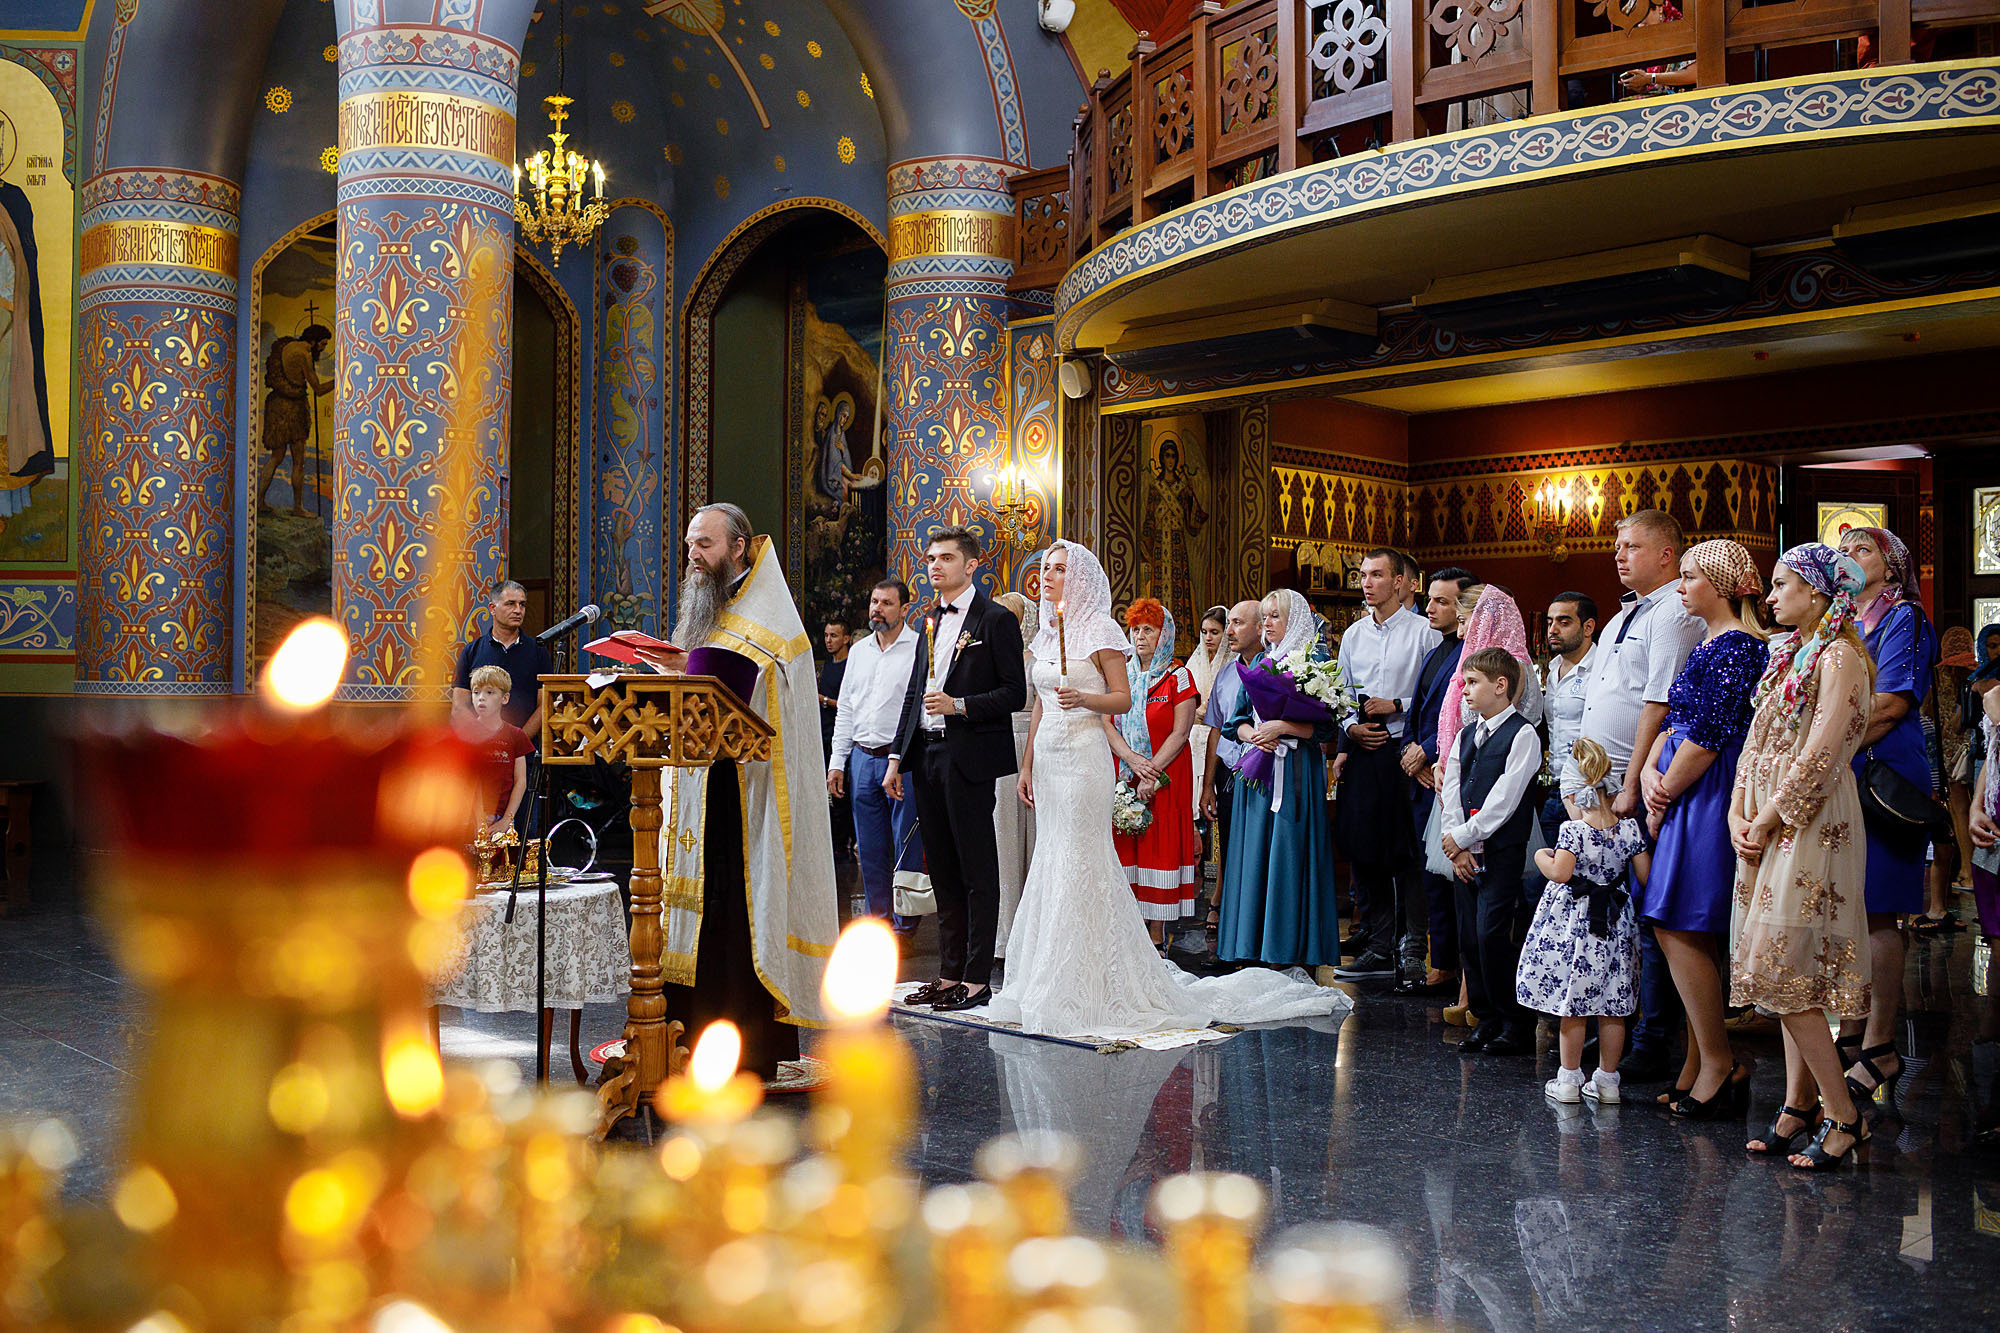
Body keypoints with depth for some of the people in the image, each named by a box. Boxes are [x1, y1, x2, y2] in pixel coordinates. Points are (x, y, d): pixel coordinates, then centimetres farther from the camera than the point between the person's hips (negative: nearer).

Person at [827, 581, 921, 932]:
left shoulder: (920, 649, -3)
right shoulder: (859, 650, 15)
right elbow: (844, 709, 19)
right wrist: (837, 762, 13)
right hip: (862, 757, 6)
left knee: (905, 845, -2)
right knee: (870, 848, 10)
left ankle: (903, 924, 7)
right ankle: (878, 920, 20)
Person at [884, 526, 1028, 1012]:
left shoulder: (996, 619, -5)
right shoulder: (930, 619, 17)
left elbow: (1015, 692, -8)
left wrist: (959, 706, -19)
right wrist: (898, 757, 15)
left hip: (969, 756, -7)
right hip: (926, 755, 7)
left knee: (977, 871, -2)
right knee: (943, 871, 11)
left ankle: (976, 980, 3)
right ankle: (949, 973, 18)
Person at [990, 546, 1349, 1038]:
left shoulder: (1099, 629, -5)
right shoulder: (1047, 633, 16)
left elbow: (1122, 699, -8)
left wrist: (1083, 698, -25)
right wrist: (1027, 763, 18)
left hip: (1083, 755, -7)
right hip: (1048, 758, 7)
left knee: (1079, 861, -8)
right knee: (1050, 861, 8)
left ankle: (1087, 984, -2)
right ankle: (1051, 982, 15)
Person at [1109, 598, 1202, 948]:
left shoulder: (1177, 677, 0)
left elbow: (1180, 732, -7)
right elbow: (1107, 724, 5)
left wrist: (1153, 772, -16)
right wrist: (1131, 758, -11)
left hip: (1165, 778, -4)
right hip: (1123, 776, 4)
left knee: (1160, 849, -5)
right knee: (1126, 850, 0)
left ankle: (1159, 938, -1)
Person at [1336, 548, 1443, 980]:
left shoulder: (1424, 632, -3)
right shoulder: (1353, 635, 15)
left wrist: (1396, 706, -14)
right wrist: (1352, 726, 1)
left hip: (1406, 752, -5)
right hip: (1363, 752, 6)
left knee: (1407, 853, -4)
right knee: (1363, 850, 6)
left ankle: (1412, 949, 4)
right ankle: (1378, 949, 15)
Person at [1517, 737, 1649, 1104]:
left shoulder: (1572, 829, -14)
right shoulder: (1630, 829, -2)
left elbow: (1560, 872, -21)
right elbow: (1645, 875, 0)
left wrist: (1541, 857, -1)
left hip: (1574, 921, -4)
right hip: (1616, 923, 4)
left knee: (1573, 1007, 5)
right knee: (1613, 1008, 10)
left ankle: (1569, 1079, 11)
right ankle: (1607, 1080, 17)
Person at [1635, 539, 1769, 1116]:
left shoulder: (1736, 646, -13)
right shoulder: (1710, 646, 18)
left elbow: (1708, 738, -18)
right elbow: (1675, 723, 17)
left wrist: (1663, 799, -10)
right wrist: (1651, 773, -1)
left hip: (1709, 802, -10)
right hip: (1686, 801, 10)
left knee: (1678, 928, -8)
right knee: (1685, 934, 10)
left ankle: (1719, 1062, 0)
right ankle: (1703, 1066, 16)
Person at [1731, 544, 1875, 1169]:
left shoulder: (1840, 657, -11)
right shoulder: (1788, 654, 16)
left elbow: (1820, 755, -18)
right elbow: (1757, 741, 14)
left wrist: (1766, 822, -13)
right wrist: (1739, 817, 3)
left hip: (1811, 823, -9)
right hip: (1770, 826, 9)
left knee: (1782, 967, -10)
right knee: (1783, 971, 9)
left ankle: (1844, 1116, -2)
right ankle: (1797, 1106, 14)